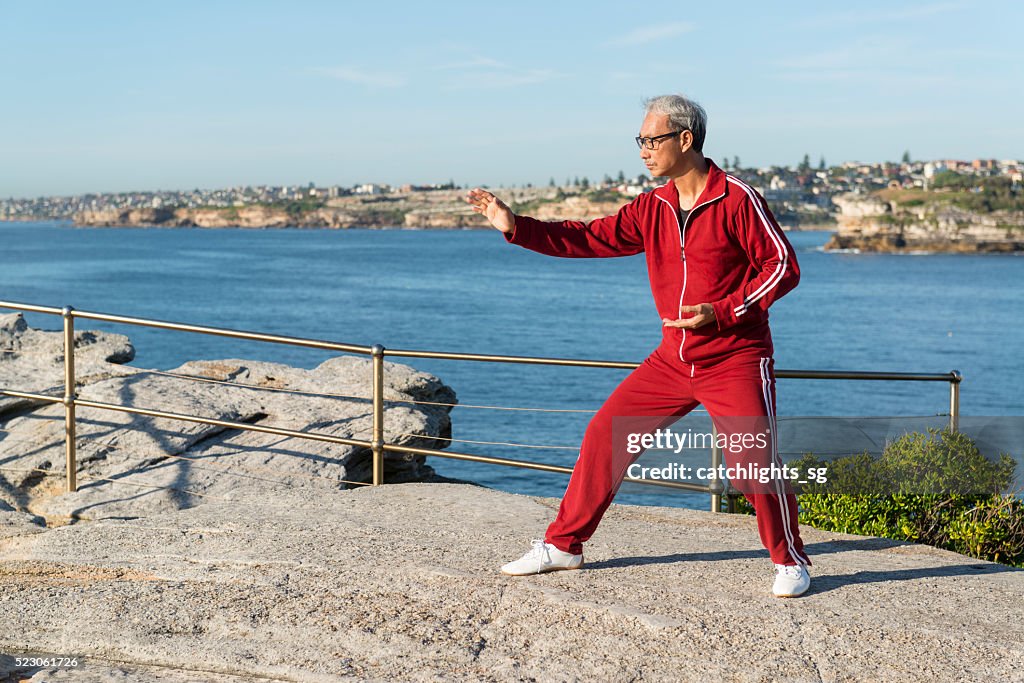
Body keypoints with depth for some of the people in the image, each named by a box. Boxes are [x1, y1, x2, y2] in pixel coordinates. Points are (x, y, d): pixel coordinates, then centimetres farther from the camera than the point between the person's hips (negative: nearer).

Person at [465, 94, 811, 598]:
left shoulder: (737, 200, -12)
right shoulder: (653, 208, 6)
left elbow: (783, 266, -12)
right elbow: (590, 239, 5)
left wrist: (721, 313, -20)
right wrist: (515, 227, -4)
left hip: (735, 361, -6)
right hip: (673, 360, 6)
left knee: (755, 459, -15)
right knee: (605, 434, 3)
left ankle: (790, 563, 9)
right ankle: (562, 545, 15)